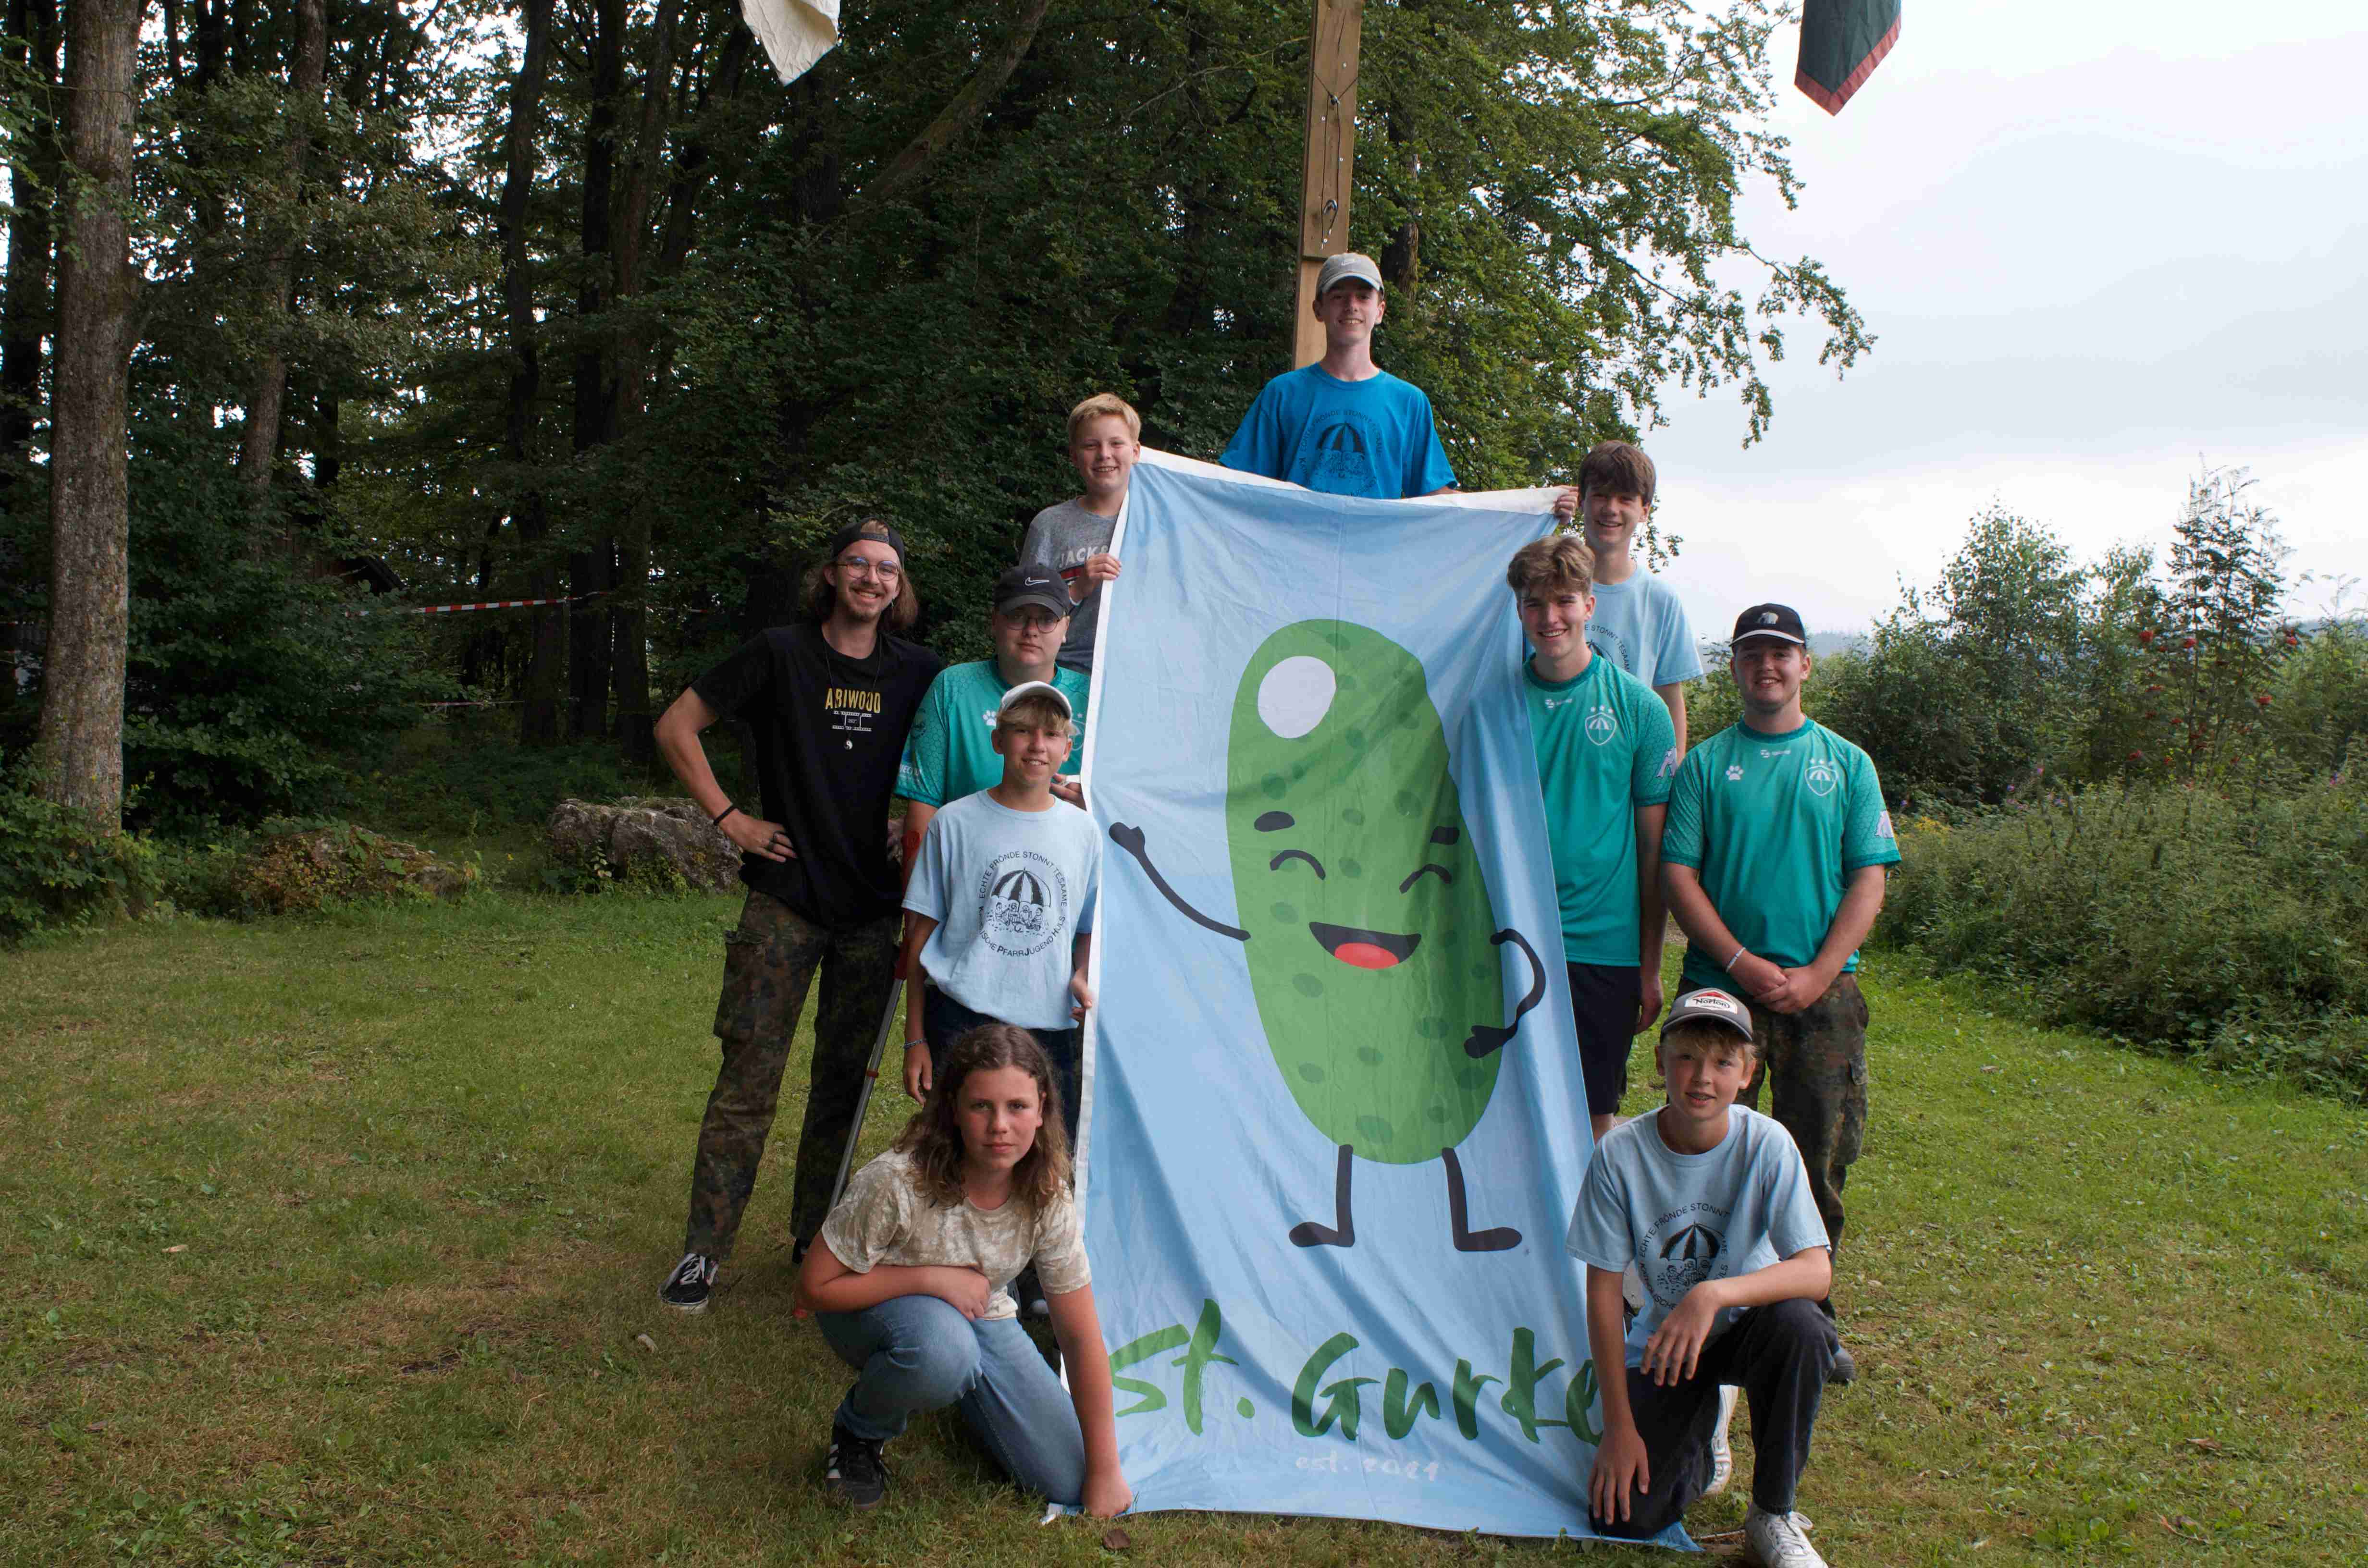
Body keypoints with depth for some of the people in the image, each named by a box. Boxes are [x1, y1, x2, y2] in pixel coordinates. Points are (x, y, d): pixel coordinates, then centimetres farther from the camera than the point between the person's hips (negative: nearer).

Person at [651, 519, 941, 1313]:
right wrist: (729, 817, -3)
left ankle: (817, 1241, 24)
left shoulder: (918, 674, 4)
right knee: (749, 1077, -3)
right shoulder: (781, 654, -3)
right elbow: (676, 726, 2)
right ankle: (704, 1249, 7)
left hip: (874, 909, 3)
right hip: (785, 900, -3)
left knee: (845, 1082, 10)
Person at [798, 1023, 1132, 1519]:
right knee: (941, 1347, -41)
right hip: (874, 1312, -4)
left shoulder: (1048, 1200, -21)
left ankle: (963, 1389, 21)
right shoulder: (896, 1184, -34)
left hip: (980, 1319, 4)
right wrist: (932, 1278, -31)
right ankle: (860, 1431, -7)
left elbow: (1081, 1337, -13)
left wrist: (1104, 1470, -10)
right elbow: (814, 1288, -23)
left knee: (1066, 1481, -6)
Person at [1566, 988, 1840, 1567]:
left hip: (1745, 1325, 0)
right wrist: (1619, 1424, -13)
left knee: (1799, 1325, -36)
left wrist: (1715, 1293, -43)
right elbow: (1603, 1292, -12)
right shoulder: (1620, 1154, -18)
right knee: (1624, 1516, -14)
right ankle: (1700, 1423, 20)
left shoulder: (1766, 1145, -18)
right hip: (1662, 1342, 0)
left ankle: (1773, 1515, -13)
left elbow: (1816, 1271, -27)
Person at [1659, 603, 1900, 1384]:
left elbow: (1869, 882, 3)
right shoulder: (1705, 764, 6)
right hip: (1722, 986, -1)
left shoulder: (1847, 764, 9)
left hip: (1823, 992, 1)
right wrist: (1744, 963, -12)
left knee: (1819, 1160, 5)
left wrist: (1816, 976, -9)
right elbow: (1678, 873, -1)